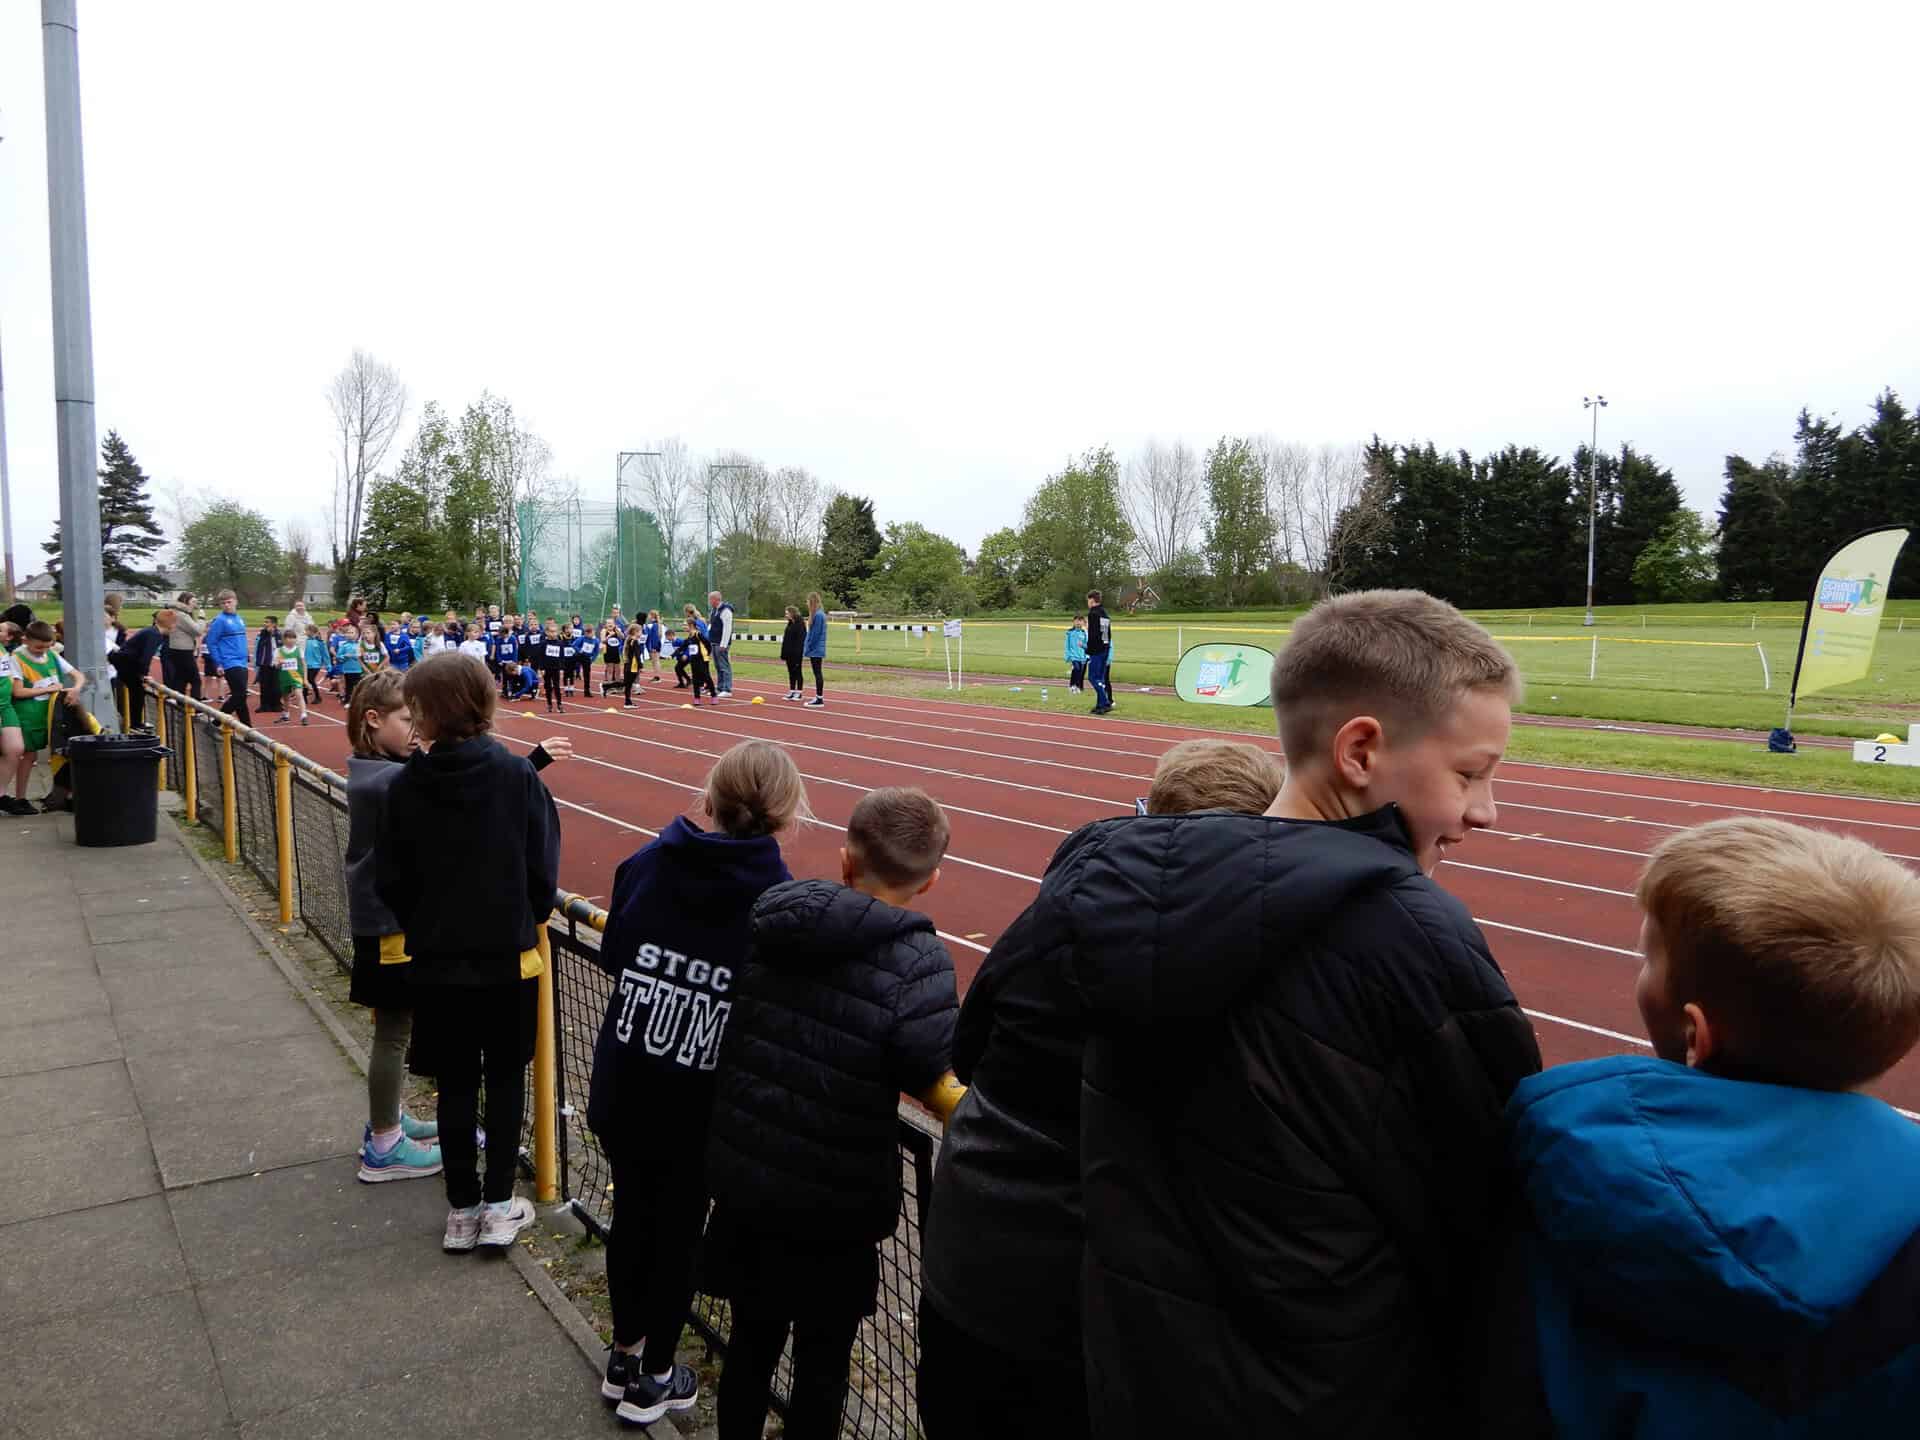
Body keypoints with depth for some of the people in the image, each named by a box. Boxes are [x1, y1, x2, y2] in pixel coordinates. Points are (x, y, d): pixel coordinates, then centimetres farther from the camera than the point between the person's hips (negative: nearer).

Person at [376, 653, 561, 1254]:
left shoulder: (407, 785, -11)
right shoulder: (517, 775, -13)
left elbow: (392, 882, -3)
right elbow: (544, 866, -8)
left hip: (438, 960, 1)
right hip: (510, 956, -1)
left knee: (456, 1081, 14)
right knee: (505, 1076, 13)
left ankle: (462, 1209, 22)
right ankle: (499, 1205, 17)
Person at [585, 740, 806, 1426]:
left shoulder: (646, 862, -10)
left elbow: (612, 954, 3)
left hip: (621, 1086, 3)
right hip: (700, 1104, -3)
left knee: (632, 1210, 23)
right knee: (679, 1227, 17)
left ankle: (624, 1355, 43)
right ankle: (652, 1377, 35)